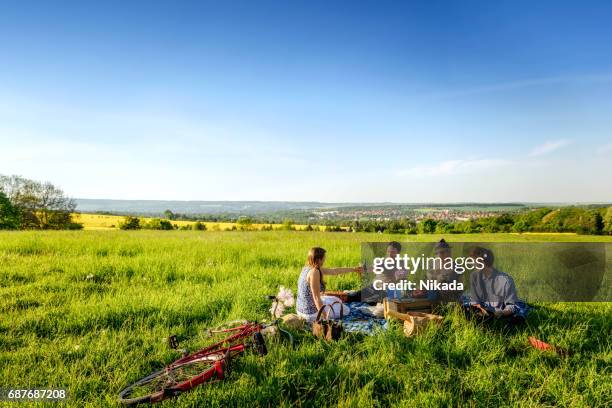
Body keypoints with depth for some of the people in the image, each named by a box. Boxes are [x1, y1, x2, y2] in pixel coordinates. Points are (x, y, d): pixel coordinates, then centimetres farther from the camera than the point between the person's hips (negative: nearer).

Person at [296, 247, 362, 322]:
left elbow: (334, 271, 15)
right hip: (311, 313, -9)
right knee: (345, 310, 13)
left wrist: (354, 269, 22)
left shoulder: (308, 268, 5)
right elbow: (316, 297, -25)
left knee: (335, 300, 30)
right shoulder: (314, 272, -24)